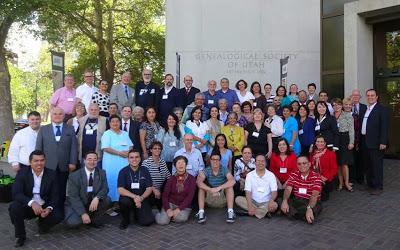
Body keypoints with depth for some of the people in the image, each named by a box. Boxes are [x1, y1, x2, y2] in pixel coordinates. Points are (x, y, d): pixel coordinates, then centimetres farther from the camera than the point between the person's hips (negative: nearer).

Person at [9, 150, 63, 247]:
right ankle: (20, 236, -7)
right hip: (27, 206, 0)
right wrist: (32, 203, -38)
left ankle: (42, 223, 13)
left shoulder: (51, 174, -7)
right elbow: (16, 193, -22)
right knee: (14, 207, -31)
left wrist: (49, 208, -26)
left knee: (58, 216, -25)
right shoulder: (22, 172, -10)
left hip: (45, 206, 1)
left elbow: (54, 195, -6)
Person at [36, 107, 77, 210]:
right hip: (48, 166, 0)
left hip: (64, 166, 0)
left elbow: (74, 147, 3)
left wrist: (72, 163, -6)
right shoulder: (43, 129, 10)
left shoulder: (70, 129, 9)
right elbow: (38, 147, 7)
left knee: (62, 191, 6)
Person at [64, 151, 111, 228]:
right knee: (73, 222, -30)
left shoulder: (101, 173, -3)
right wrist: (83, 213, -28)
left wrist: (96, 198, -31)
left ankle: (93, 220, -1)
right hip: (75, 204, -3)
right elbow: (73, 197, -18)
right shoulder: (74, 176, -14)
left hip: (93, 202, 3)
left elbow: (105, 189, -9)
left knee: (106, 200, -24)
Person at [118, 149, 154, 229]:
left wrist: (141, 198, -21)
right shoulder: (123, 171, -6)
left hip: (142, 199, 1)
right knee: (124, 201, -36)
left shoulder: (144, 170, 1)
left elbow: (149, 188, -1)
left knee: (148, 221, -19)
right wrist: (134, 197, -31)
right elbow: (120, 190, -15)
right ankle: (125, 219, -4)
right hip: (128, 197, -1)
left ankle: (137, 214, 17)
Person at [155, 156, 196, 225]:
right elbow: (165, 195, -1)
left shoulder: (191, 179, -2)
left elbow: (190, 197, -8)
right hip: (170, 203, 1)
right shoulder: (171, 179, 4)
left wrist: (178, 209, -18)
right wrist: (168, 209, -18)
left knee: (180, 218, -33)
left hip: (184, 206, -1)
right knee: (162, 221, -23)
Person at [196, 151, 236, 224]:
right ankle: (201, 212, -27)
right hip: (210, 200, 1)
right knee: (201, 187, -21)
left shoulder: (224, 170, -9)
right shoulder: (206, 171, -8)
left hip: (223, 199, -1)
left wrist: (219, 188, -38)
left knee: (229, 186, -24)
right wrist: (211, 190, -39)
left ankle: (230, 211, -28)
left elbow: (232, 181, -27)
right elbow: (198, 181, -26)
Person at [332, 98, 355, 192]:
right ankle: (340, 182, 17)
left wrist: (351, 142, -9)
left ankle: (346, 183, 9)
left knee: (344, 162, -4)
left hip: (344, 139, -3)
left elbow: (351, 129, -3)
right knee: (337, 162, 6)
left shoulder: (347, 115, -1)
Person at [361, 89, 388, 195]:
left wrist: (383, 142, -18)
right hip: (365, 141, 7)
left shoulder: (382, 109, -7)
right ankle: (370, 184, 26)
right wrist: (360, 140, 10)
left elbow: (384, 126, -13)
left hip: (375, 142, -7)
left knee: (377, 165, 0)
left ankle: (378, 187, 9)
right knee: (367, 165, 14)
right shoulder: (365, 109, 14)